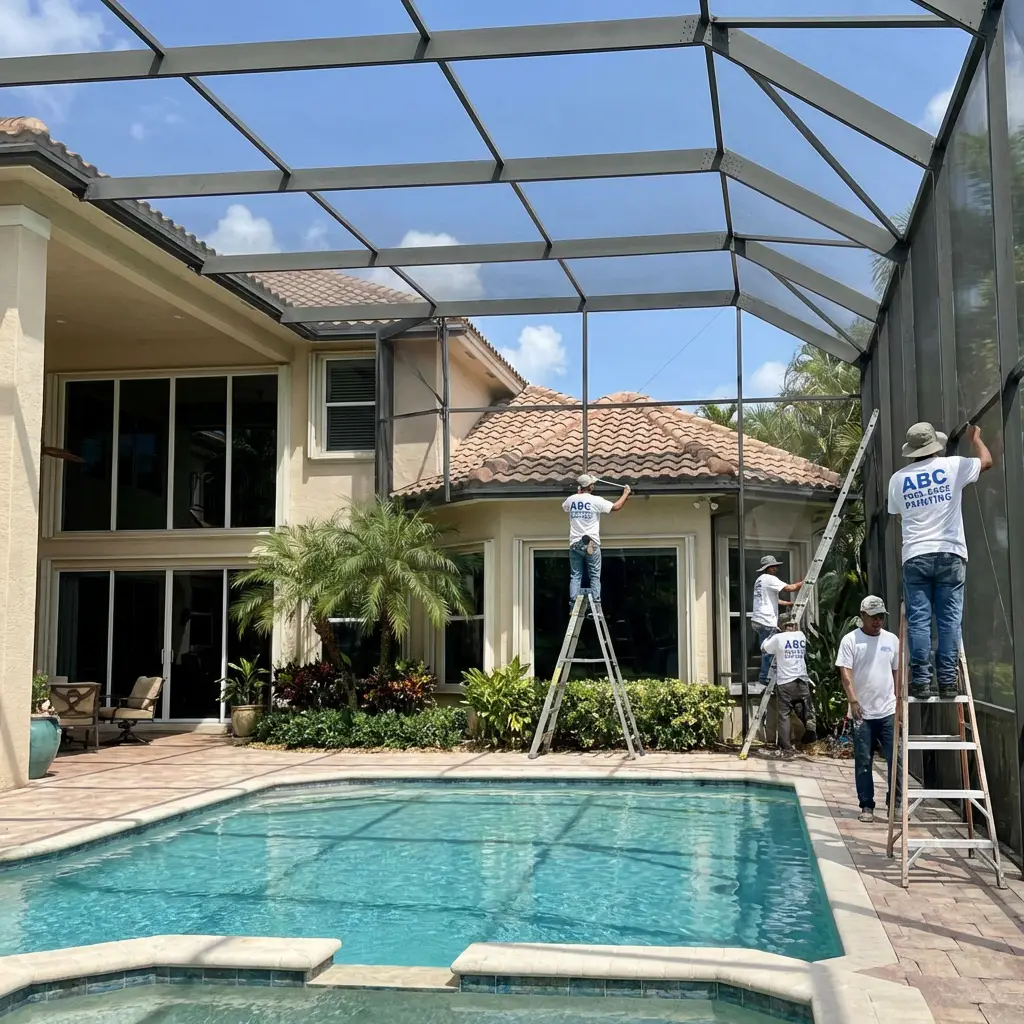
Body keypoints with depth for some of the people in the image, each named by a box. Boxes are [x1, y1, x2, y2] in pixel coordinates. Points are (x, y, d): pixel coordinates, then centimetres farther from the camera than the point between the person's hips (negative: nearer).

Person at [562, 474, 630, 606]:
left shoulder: (571, 500, 4)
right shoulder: (596, 501, -8)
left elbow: (564, 507, 30)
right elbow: (616, 507, 1)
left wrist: (578, 492, 38)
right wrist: (626, 493, 16)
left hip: (575, 543, 3)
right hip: (591, 543, -3)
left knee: (575, 576, 5)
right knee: (595, 576, 4)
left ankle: (573, 604, -2)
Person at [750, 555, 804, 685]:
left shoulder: (760, 580, 22)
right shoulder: (769, 579, -9)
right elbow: (790, 588, -13)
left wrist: (789, 603, 27)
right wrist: (804, 582, 0)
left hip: (758, 620, 10)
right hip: (766, 621, -10)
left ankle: (764, 677, 16)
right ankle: (765, 677, -5)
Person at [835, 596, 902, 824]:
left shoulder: (892, 640, 7)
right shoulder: (850, 640, -4)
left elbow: (898, 674, 13)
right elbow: (845, 674, -10)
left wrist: (900, 702, 9)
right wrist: (853, 701, -20)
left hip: (888, 711, 2)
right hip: (862, 713, -2)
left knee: (895, 760, -2)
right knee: (863, 762, 4)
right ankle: (866, 806, 13)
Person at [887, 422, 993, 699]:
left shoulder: (898, 479, 7)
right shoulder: (953, 466, 2)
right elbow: (986, 460, 20)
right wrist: (975, 438, 38)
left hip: (915, 557, 1)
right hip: (949, 554, -1)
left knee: (918, 621, 1)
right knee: (949, 620, 1)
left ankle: (921, 681, -3)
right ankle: (947, 681, 0)